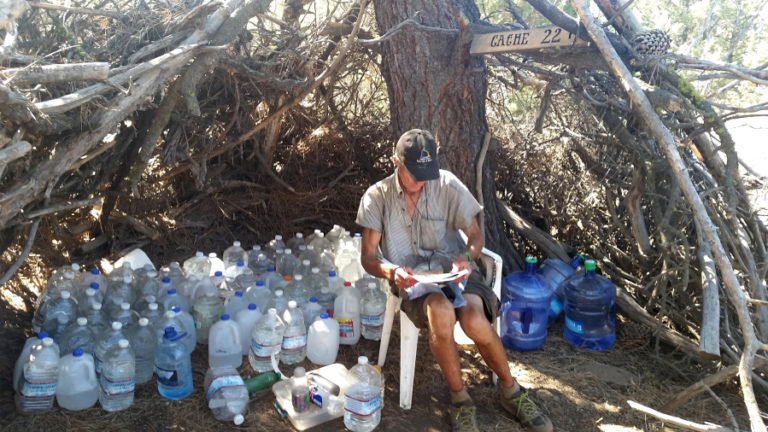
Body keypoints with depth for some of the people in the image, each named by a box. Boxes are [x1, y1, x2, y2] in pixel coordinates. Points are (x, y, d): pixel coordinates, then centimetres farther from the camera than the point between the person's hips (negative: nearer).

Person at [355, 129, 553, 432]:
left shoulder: (448, 185, -2)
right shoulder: (376, 197, -3)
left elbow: (475, 234, 5)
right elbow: (368, 256, -3)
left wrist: (467, 257, -19)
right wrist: (390, 271, -25)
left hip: (454, 270, 1)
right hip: (411, 279, -1)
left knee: (475, 320, -31)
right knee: (441, 312, -36)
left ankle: (511, 391, -1)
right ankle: (459, 398, -11)